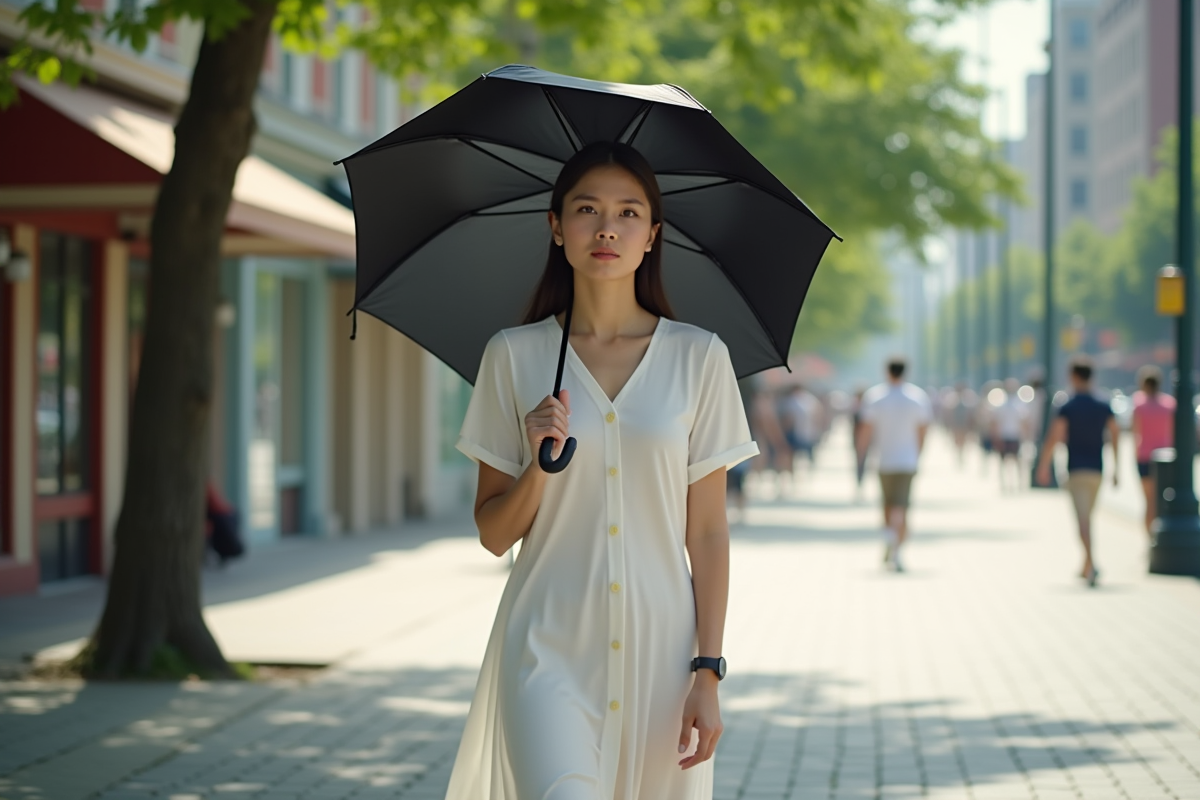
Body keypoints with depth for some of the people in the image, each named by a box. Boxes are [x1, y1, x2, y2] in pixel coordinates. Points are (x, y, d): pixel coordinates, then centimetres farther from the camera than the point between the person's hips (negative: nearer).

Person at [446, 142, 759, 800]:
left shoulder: (698, 358, 2)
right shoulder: (513, 356, 2)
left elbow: (708, 532, 3)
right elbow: (493, 534, 5)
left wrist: (707, 672, -3)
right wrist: (539, 464, -14)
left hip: (659, 648, 1)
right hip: (548, 645, -1)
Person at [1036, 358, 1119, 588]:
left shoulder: (1067, 408, -7)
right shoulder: (1103, 407, 7)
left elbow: (1053, 438, -14)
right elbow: (1116, 436, 7)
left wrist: (1043, 467, -5)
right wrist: (1116, 469, 13)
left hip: (1076, 471, -5)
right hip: (1097, 471, 5)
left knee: (1084, 519, -12)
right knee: (1086, 517, 19)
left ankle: (1091, 565, -28)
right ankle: (1086, 567, 23)